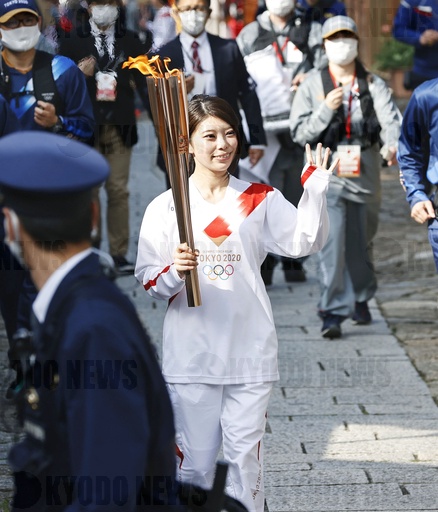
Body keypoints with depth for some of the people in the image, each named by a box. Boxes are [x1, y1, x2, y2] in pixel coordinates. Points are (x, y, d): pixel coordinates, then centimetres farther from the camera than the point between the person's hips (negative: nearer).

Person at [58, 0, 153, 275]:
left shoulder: (130, 41, 7)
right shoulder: (73, 41, 3)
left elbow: (144, 82, 4)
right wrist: (79, 75, -17)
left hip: (120, 127, 1)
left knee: (119, 190, 2)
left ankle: (119, 253, 7)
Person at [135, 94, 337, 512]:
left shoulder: (260, 199, 4)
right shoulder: (165, 208, 0)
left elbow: (304, 242, -6)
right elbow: (148, 279, 0)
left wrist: (314, 189, -18)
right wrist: (173, 272, -21)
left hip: (250, 350, 1)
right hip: (191, 350, -1)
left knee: (246, 454, 4)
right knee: (194, 457, 6)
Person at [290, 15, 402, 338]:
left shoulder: (373, 85, 3)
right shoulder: (312, 86, 3)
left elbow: (390, 120, -13)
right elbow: (300, 132, -1)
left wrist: (393, 145, -35)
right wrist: (326, 109, -16)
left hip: (365, 173, 2)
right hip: (328, 174, -2)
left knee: (361, 242, 14)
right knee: (332, 242, -12)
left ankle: (360, 299, 35)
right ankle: (333, 312, -10)